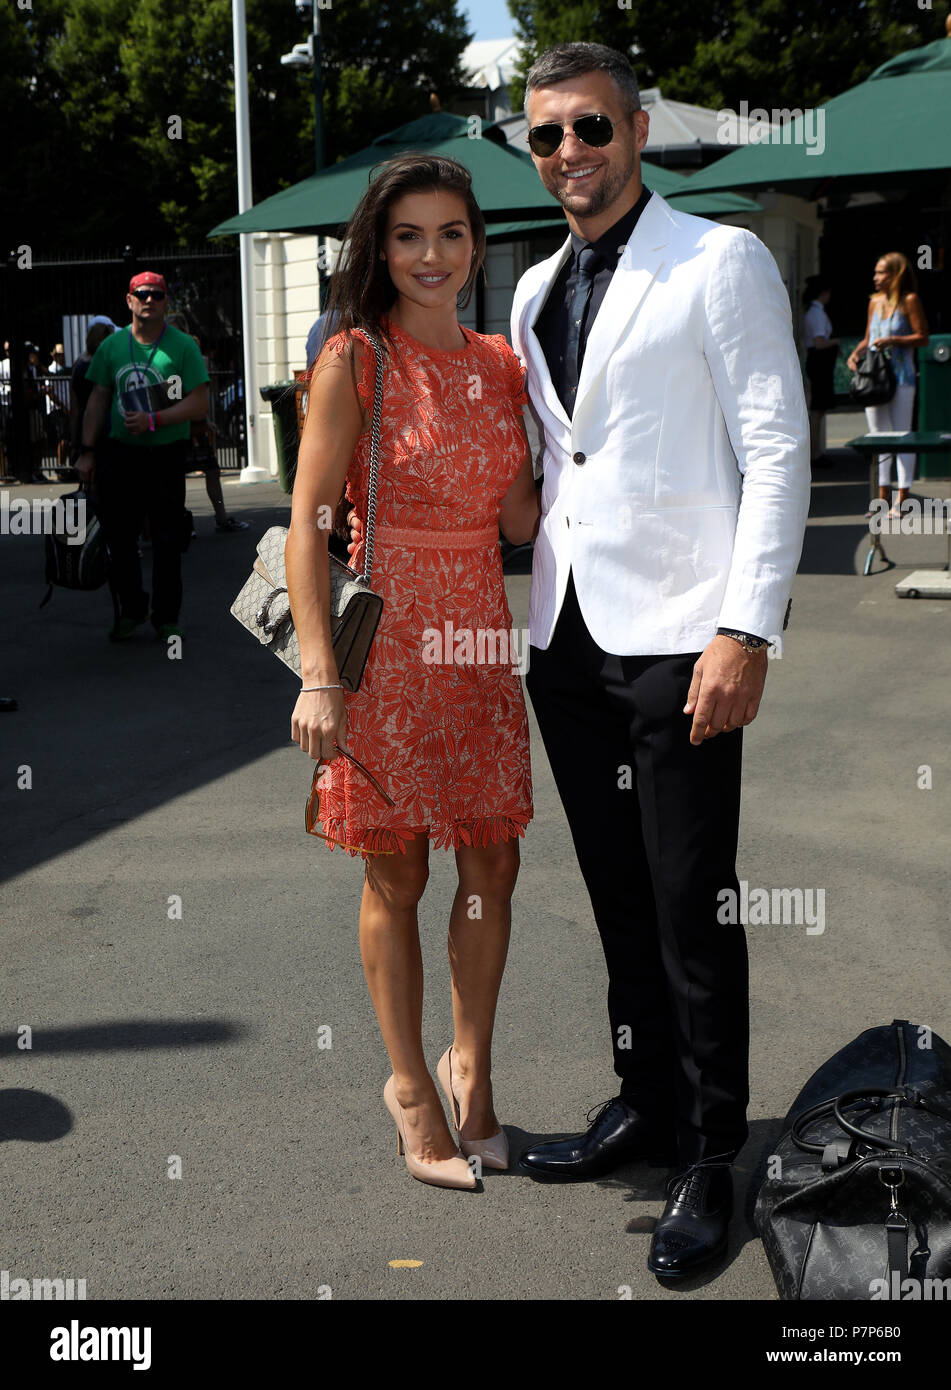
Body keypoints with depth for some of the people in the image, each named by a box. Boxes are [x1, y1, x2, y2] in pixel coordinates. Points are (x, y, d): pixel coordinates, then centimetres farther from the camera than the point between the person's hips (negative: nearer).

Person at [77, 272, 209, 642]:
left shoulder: (183, 346, -2)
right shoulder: (112, 345, 6)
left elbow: (199, 404, -7)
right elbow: (98, 400, 10)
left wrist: (153, 421, -18)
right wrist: (87, 451, 3)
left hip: (167, 455, -2)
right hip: (120, 453, 2)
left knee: (167, 539, 3)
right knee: (118, 535, 5)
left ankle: (166, 617, 15)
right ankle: (131, 609, 23)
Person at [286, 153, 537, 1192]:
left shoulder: (501, 364, 9)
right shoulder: (355, 360, -7)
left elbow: (522, 517, 11)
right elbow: (307, 525, -11)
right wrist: (317, 675, -19)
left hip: (477, 638, 5)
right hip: (385, 638, -5)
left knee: (492, 868, 10)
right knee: (396, 877, 7)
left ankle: (469, 1066, 31)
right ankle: (409, 1086, 25)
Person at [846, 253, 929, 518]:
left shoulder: (909, 300, -4)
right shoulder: (875, 301, 14)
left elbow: (922, 337, -8)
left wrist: (892, 341, -17)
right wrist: (855, 353, 4)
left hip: (900, 376, -6)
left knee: (902, 435, -2)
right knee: (877, 436, 8)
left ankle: (902, 499, 1)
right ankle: (883, 496, 14)